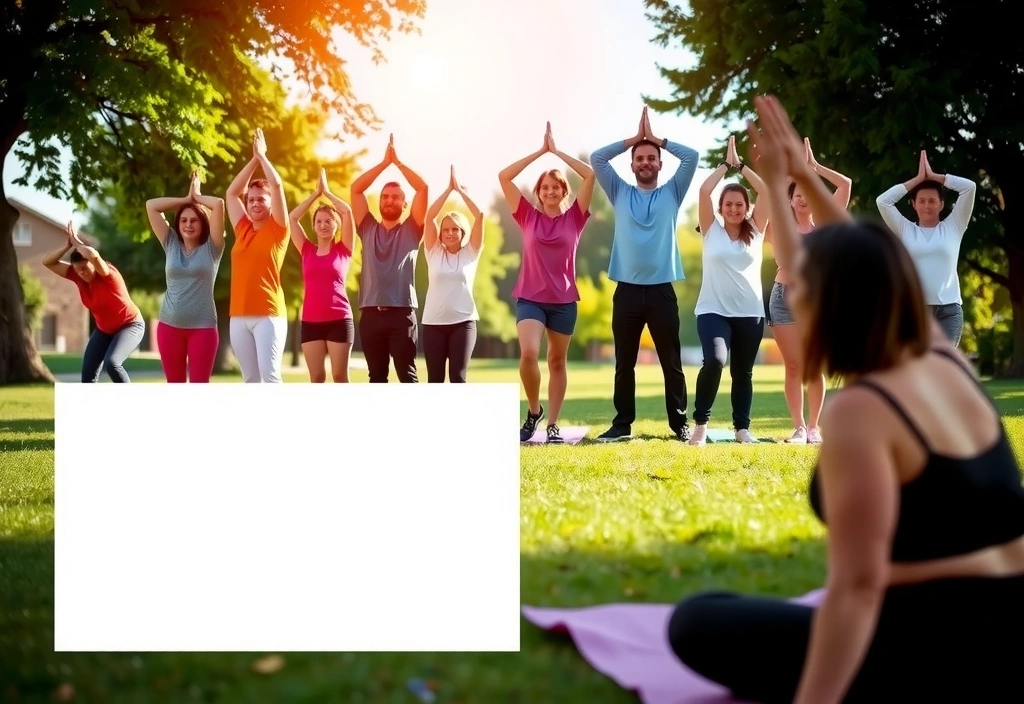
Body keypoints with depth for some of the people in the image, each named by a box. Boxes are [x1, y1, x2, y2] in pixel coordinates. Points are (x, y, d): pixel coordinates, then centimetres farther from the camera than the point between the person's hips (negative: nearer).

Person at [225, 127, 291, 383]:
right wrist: (253, 159, 13)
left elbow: (277, 185, -5)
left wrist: (262, 156, 5)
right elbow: (232, 192, 17)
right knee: (250, 377, 7)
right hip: (239, 316, 5)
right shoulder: (243, 230, 15)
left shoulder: (278, 230, 3)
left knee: (270, 374, -12)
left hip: (269, 314, -5)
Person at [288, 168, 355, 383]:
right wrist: (316, 193, 12)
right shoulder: (307, 251, 11)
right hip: (310, 321, 2)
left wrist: (327, 191, 8)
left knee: (339, 375, 1)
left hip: (339, 320, -2)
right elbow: (292, 218, 9)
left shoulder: (343, 250, 5)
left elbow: (347, 212, -3)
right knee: (316, 377, 3)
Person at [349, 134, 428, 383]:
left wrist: (398, 162, 5)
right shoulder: (368, 229, 16)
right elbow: (355, 189, 10)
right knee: (376, 377, 7)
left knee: (407, 376, -4)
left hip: (402, 313, -3)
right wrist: (384, 162, 7)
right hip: (371, 313, 3)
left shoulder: (411, 230, 10)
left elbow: (422, 188, 1)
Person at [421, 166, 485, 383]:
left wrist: (460, 190, 0)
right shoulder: (434, 251, 7)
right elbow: (429, 216, -1)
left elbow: (479, 215, -2)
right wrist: (448, 189, -1)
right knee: (435, 378, 4)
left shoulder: (471, 252, 6)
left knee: (458, 377, -6)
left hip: (463, 321, -1)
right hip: (434, 322, 1)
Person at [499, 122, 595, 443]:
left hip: (563, 300, 1)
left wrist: (557, 151, 0)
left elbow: (590, 175, -5)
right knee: (528, 354, -20)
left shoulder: (574, 218, 2)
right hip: (530, 298, -1)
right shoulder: (528, 216, 3)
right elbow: (504, 176, -2)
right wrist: (540, 151, 0)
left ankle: (553, 424, 16)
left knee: (557, 361, 9)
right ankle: (533, 411, 1)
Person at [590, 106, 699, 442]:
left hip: (662, 290, -1)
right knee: (624, 364, 6)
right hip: (627, 290, 1)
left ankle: (680, 423, 8)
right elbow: (596, 158, 3)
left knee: (671, 363, 2)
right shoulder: (620, 193, 11)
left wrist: (657, 139, 6)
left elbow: (692, 156, 0)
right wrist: (633, 139, 7)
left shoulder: (671, 193, 9)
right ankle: (622, 424, 12)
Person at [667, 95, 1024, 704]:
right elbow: (868, 269, 23)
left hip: (946, 654, -9)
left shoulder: (859, 413, -18)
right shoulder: (949, 361, 5)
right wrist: (801, 178, 29)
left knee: (696, 624, 5)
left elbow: (858, 585, -25)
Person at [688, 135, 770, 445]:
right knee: (715, 360, -23)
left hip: (750, 313, 3)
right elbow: (704, 191, -8)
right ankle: (700, 423, -11)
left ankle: (742, 428, 21)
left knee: (743, 373, 9)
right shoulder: (711, 230, 4)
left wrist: (741, 165, 2)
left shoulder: (755, 231, 7)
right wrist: (726, 164, -1)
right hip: (713, 310, -2)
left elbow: (767, 191, -1)